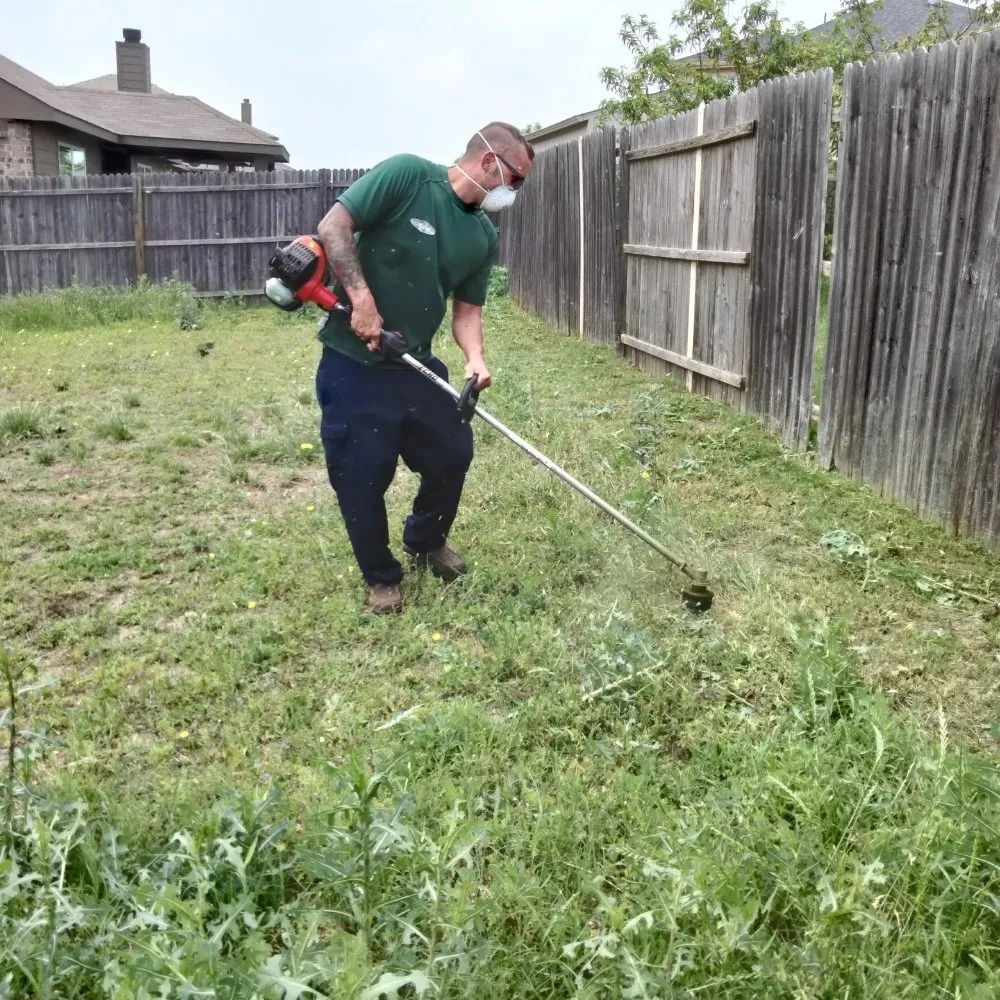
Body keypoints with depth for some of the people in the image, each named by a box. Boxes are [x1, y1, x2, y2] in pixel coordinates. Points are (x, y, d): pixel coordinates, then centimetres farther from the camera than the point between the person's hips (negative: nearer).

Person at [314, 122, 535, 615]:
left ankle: (426, 541, 40)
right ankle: (381, 578, 25)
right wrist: (362, 299, -24)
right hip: (352, 362, -6)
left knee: (452, 454, 11)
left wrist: (475, 359, -13)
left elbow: (466, 309, 6)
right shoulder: (406, 174, -14)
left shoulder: (484, 237, 5)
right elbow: (333, 226, -16)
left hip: (416, 363, 6)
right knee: (361, 476, 2)